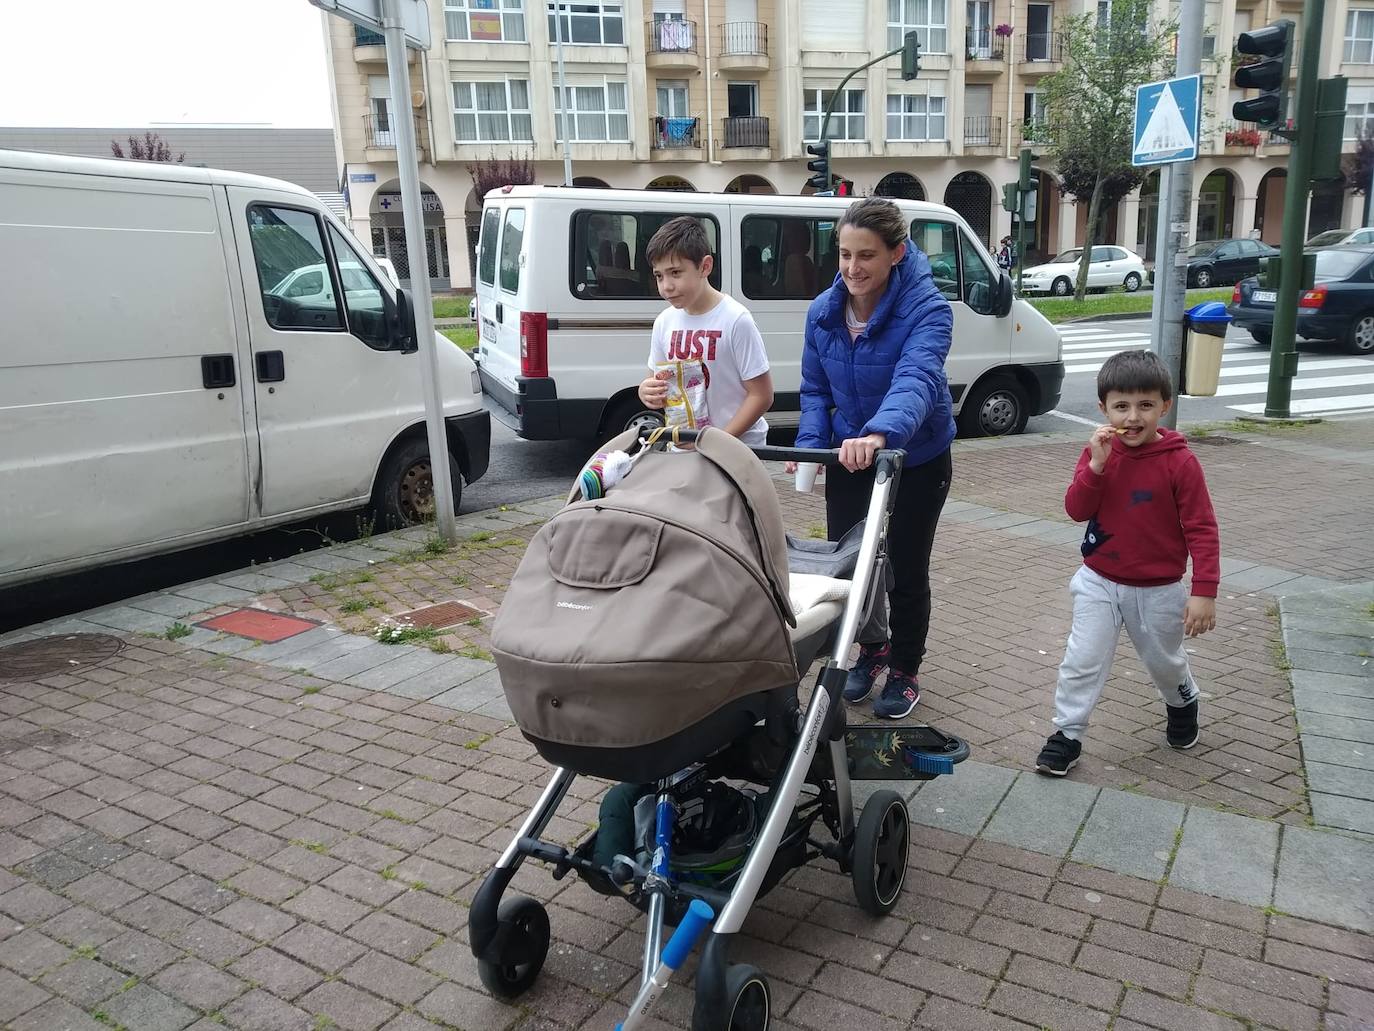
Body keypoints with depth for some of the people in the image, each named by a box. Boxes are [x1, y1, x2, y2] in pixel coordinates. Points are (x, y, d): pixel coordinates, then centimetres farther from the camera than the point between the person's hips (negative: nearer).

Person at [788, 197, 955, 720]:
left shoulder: (926, 308, -23)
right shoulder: (824, 311, -6)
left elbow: (916, 379, -41)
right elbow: (815, 390, 3)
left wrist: (879, 433, -60)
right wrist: (811, 442, -15)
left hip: (916, 461, -4)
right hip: (848, 458, 5)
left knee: (905, 570, 6)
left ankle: (903, 671, 31)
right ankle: (871, 648, 39)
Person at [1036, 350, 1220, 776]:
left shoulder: (1179, 462, -16)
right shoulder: (1098, 452, -6)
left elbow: (1202, 529, -14)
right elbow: (1076, 510, -14)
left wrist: (1204, 591, -17)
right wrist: (1096, 466, -28)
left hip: (1158, 590, -1)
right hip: (1099, 583, 2)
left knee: (1165, 661, 20)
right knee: (1082, 660, 0)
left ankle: (1183, 703, 51)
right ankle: (1067, 734, 13)